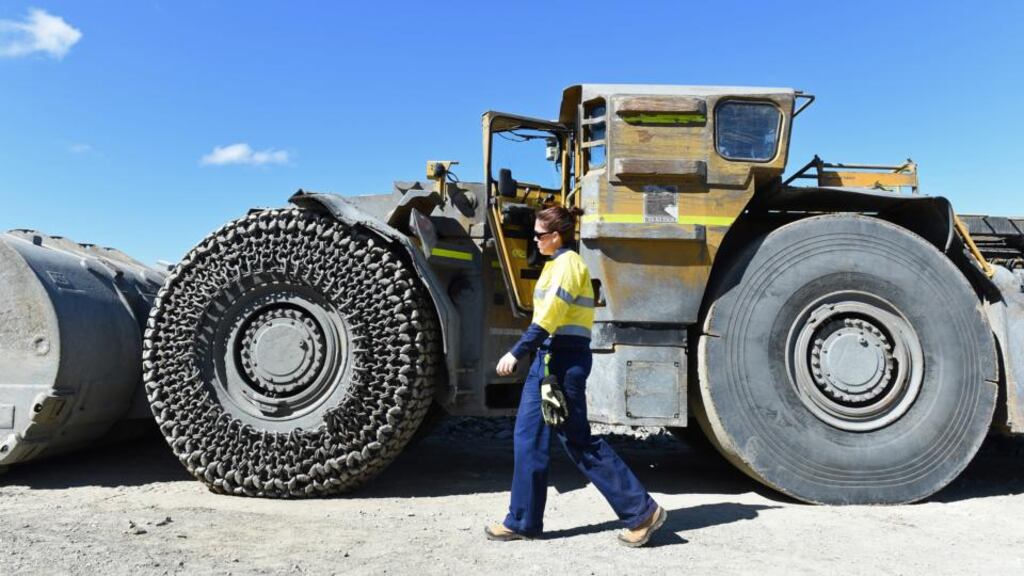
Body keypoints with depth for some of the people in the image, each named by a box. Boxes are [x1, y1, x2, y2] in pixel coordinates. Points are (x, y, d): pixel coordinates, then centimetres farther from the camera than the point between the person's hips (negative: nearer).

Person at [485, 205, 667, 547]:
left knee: (579, 441, -3)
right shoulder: (557, 264, 17)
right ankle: (523, 521, 16)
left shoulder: (568, 263, -11)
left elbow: (550, 316, -19)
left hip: (564, 358, -10)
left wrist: (516, 353, -20)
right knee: (528, 436, 9)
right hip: (549, 356, 10)